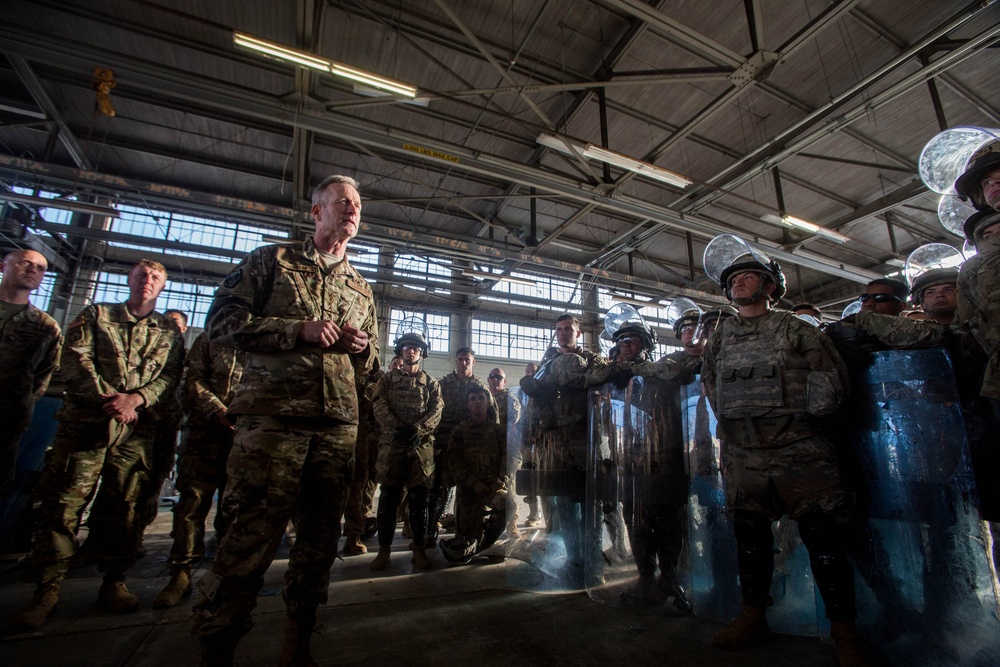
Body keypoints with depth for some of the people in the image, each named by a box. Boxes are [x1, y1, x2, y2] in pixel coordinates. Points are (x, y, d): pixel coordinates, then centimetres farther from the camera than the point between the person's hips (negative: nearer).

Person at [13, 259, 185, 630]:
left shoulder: (169, 333, 14)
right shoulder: (96, 315, 13)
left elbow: (170, 376, 2)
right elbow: (76, 359, 1)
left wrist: (135, 399, -15)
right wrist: (107, 398, -13)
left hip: (136, 427, 1)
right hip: (85, 419, 0)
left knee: (122, 504, 4)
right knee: (63, 501, -2)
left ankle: (114, 582, 14)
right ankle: (47, 590, 9)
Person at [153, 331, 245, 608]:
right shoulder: (208, 339, 12)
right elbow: (194, 380, 1)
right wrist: (219, 411, -12)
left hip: (244, 433, 1)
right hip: (206, 431, -1)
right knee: (192, 500, -2)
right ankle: (181, 574, 9)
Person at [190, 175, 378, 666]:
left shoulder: (361, 288, 21)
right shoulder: (272, 261, 9)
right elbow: (221, 322, 0)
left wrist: (362, 346, 1)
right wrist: (299, 330, -11)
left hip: (338, 427, 5)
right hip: (273, 418, -4)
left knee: (320, 539, 11)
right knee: (250, 537, -4)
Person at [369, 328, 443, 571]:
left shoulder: (431, 383, 14)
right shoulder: (387, 379, 14)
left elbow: (436, 411, 0)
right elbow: (380, 407, 0)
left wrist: (417, 429, -17)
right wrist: (397, 428, -16)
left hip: (422, 445, 0)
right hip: (391, 443, 0)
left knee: (419, 497, 3)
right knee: (388, 497, 3)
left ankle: (420, 548, 12)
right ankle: (384, 549, 13)